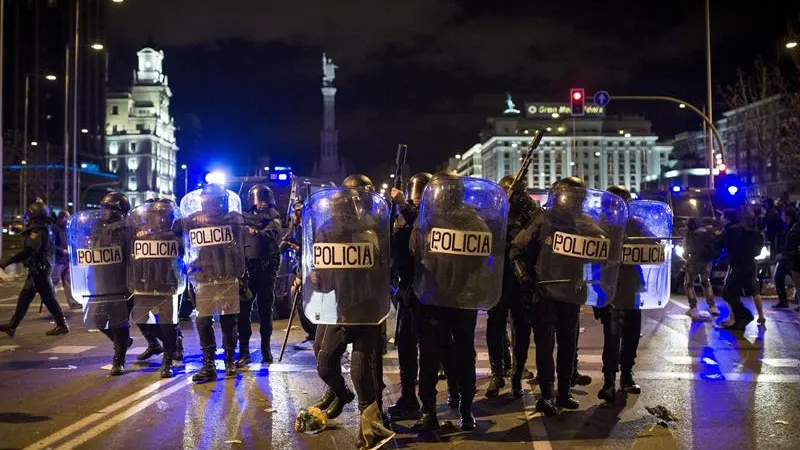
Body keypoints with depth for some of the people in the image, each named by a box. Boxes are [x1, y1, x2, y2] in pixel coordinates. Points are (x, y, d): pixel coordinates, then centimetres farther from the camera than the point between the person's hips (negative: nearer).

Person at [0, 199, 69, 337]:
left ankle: (62, 325, 3)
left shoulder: (37, 231, -18)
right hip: (39, 269, 10)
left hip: (39, 270, -10)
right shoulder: (43, 229, 12)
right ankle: (12, 326, 17)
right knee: (24, 297, 12)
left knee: (48, 297, -4)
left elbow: (28, 251, -28)